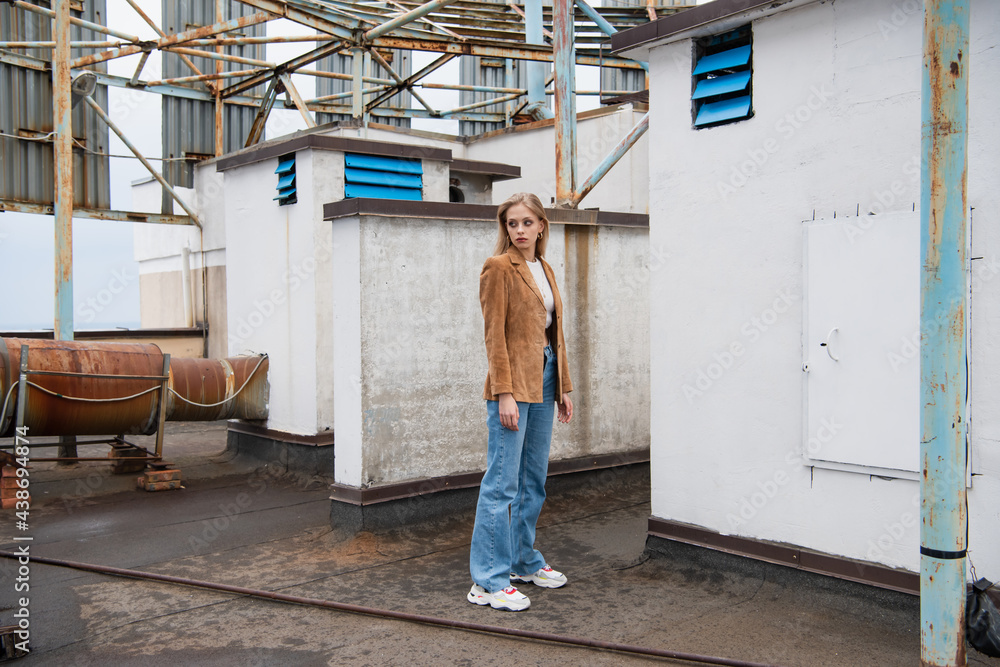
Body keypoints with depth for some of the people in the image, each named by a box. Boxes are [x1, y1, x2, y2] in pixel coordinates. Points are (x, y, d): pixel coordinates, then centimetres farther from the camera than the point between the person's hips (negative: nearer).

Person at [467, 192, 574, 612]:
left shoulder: (545, 270, 16)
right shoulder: (499, 267, -7)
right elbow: (495, 335, -13)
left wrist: (562, 388, 15)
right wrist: (504, 394, -19)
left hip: (543, 381, 8)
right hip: (513, 383, -8)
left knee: (534, 481, 14)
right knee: (502, 484, -6)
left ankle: (524, 561, 28)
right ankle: (488, 581, 1)